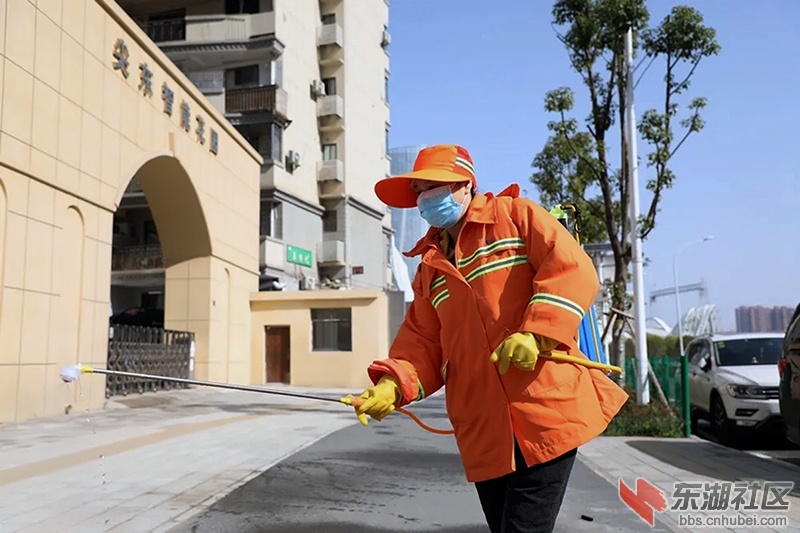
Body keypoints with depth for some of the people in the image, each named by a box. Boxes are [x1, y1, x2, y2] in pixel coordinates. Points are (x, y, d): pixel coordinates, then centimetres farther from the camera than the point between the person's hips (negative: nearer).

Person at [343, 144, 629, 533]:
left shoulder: (514, 214, 4)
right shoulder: (430, 267, 19)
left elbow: (573, 269, -9)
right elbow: (423, 340, 12)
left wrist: (536, 333, -22)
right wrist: (393, 384, -7)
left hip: (545, 412, -5)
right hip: (485, 430, 6)